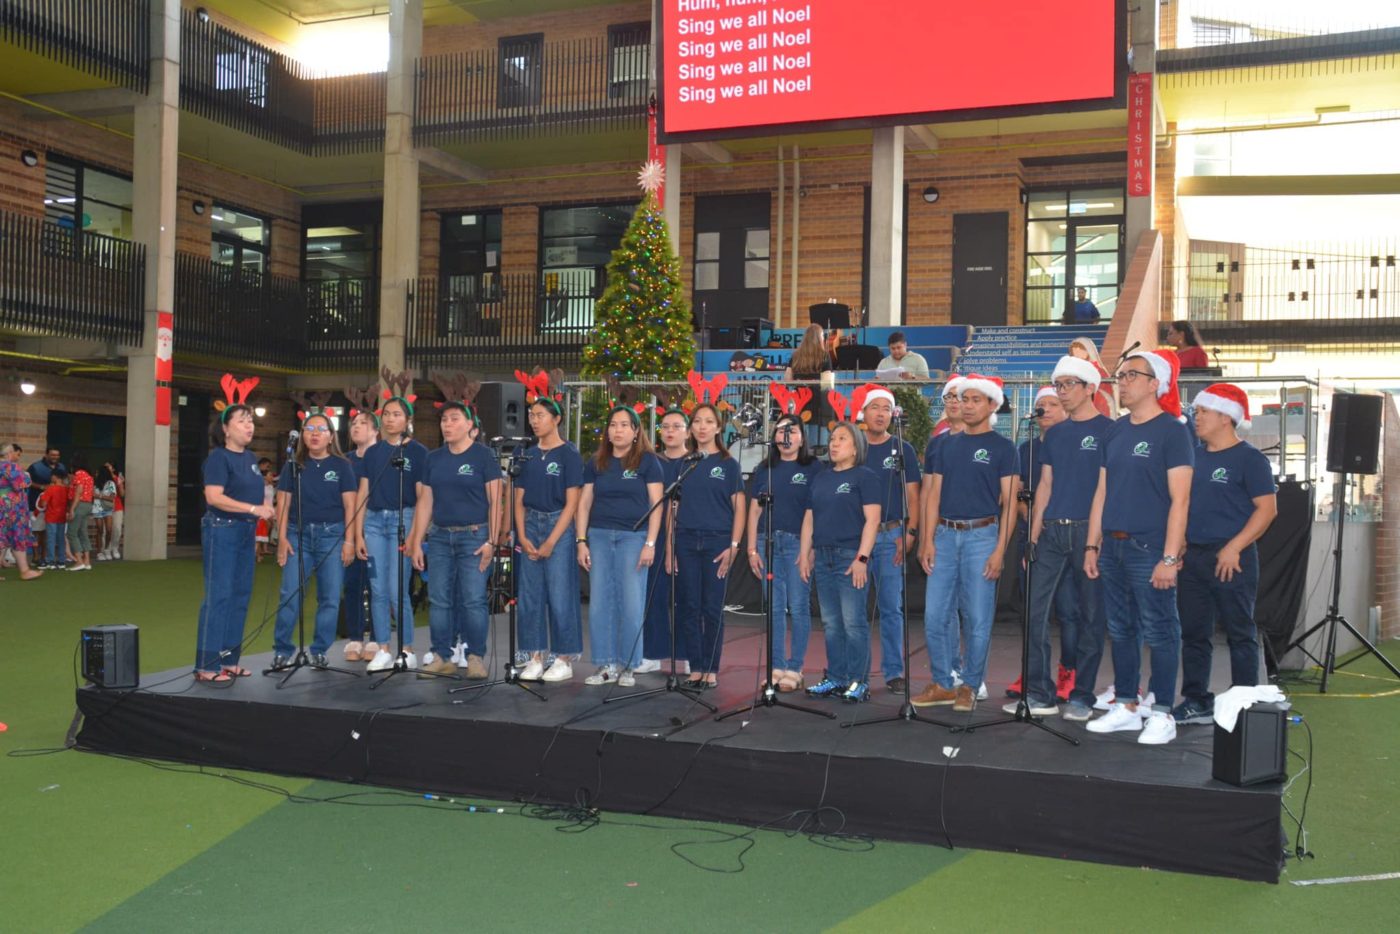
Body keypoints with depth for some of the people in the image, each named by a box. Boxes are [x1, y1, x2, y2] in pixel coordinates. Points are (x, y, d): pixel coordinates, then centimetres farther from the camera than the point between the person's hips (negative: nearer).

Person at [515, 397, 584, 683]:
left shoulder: (569, 454, -6)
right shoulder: (527, 455, 9)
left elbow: (571, 503, -9)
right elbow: (519, 499, 10)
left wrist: (551, 542, -13)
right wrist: (522, 536, -3)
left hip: (559, 526, -5)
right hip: (531, 525, 5)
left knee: (560, 596, -3)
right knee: (530, 596, 6)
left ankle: (564, 660, 7)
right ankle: (536, 658, 15)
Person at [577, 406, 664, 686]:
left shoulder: (647, 461, 0)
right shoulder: (596, 462, 10)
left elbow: (657, 503, -4)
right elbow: (585, 503, 11)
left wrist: (650, 543, -11)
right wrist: (581, 541, 4)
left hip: (633, 537, -3)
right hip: (599, 536, 4)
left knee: (632, 604, -2)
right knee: (599, 603, 3)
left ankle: (628, 667, 9)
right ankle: (606, 665, 12)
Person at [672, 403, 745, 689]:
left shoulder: (729, 465, 3)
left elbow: (739, 509, 1)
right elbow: (673, 506, 11)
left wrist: (733, 546, -9)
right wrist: (669, 546, 4)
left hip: (717, 541, -3)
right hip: (686, 541, 3)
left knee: (713, 608, 1)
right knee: (688, 607, 3)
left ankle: (712, 670, 9)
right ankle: (695, 669, 11)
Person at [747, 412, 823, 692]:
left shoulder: (813, 467, 2)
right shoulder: (765, 469, 13)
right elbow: (754, 509, 13)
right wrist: (752, 548, 5)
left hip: (799, 543, -3)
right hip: (768, 542, 4)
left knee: (798, 607, -2)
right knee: (774, 608, 6)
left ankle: (795, 670, 5)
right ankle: (777, 668, 12)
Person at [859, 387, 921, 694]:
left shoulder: (902, 450, 6)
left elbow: (913, 495, 4)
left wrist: (910, 533, -7)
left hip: (889, 535, -1)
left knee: (891, 607, -1)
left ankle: (894, 672, 6)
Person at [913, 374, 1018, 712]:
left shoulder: (1002, 448, 0)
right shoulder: (946, 445, 13)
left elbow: (1009, 501, -4)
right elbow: (935, 494, 11)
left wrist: (1000, 549, -12)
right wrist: (928, 539, 2)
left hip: (981, 535, -4)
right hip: (946, 535, 4)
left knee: (977, 618, 0)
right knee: (935, 615, 4)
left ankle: (970, 686, 13)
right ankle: (942, 684, 15)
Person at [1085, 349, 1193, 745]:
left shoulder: (1171, 431, -7)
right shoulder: (1116, 430, 12)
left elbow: (1180, 499, -12)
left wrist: (1170, 557, -17)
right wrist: (1092, 545, 12)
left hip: (1149, 548, -7)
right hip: (1113, 547, 7)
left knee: (1159, 633, 0)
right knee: (1121, 630, 12)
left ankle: (1161, 713, 8)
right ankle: (1126, 706, 22)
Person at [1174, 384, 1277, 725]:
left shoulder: (1249, 458, -7)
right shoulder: (1195, 456, 12)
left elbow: (1267, 508, -12)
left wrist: (1234, 547, -18)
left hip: (1231, 559, -7)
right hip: (1192, 556, 7)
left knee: (1240, 633, 2)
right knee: (1192, 632, 9)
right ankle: (1197, 702, 17)